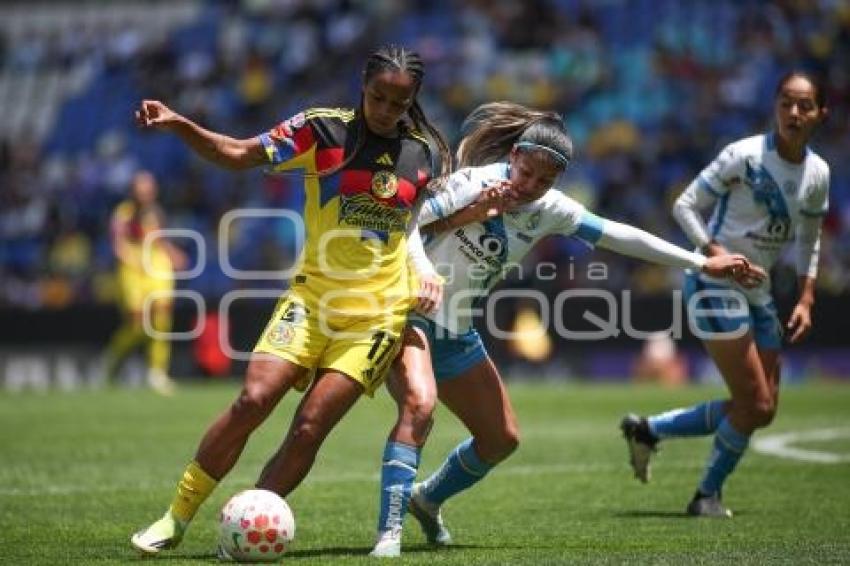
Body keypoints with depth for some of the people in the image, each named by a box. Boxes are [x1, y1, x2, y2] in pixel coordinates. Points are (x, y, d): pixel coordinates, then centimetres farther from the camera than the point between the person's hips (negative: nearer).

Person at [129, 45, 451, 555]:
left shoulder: (424, 153, 6)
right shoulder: (325, 129, -2)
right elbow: (239, 154, -4)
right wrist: (177, 124, -18)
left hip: (379, 312, 1)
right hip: (312, 296, -1)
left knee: (310, 428, -10)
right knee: (254, 400, -17)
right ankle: (176, 519, -3)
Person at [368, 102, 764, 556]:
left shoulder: (550, 210, -1)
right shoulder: (474, 182, -18)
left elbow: (621, 237, 3)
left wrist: (701, 263, 5)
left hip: (455, 333, 7)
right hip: (408, 312, -7)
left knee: (501, 438, 11)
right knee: (419, 405, -32)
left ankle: (427, 499, 35)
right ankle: (389, 533, -31)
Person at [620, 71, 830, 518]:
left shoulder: (818, 173, 3)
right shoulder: (744, 156, -15)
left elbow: (808, 241, 17)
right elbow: (685, 205, -11)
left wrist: (805, 300, 8)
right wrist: (714, 252, -24)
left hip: (758, 292, 7)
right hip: (714, 285, -7)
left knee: (763, 411, 5)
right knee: (754, 403, -11)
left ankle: (648, 430, 18)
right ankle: (708, 494, 10)